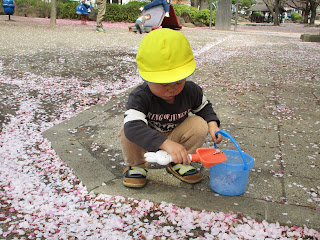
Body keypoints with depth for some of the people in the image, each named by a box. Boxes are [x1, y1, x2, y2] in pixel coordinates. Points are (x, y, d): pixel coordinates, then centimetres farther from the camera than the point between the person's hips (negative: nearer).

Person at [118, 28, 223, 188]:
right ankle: (136, 165, -1)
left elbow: (204, 107, 7)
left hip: (175, 136, 4)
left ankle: (178, 164, 2)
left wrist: (212, 124, -15)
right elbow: (133, 125, -49)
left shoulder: (191, 91, -16)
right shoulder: (140, 97, -31)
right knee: (127, 134, -33)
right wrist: (166, 144, -62)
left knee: (200, 125, -21)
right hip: (147, 143, -3)